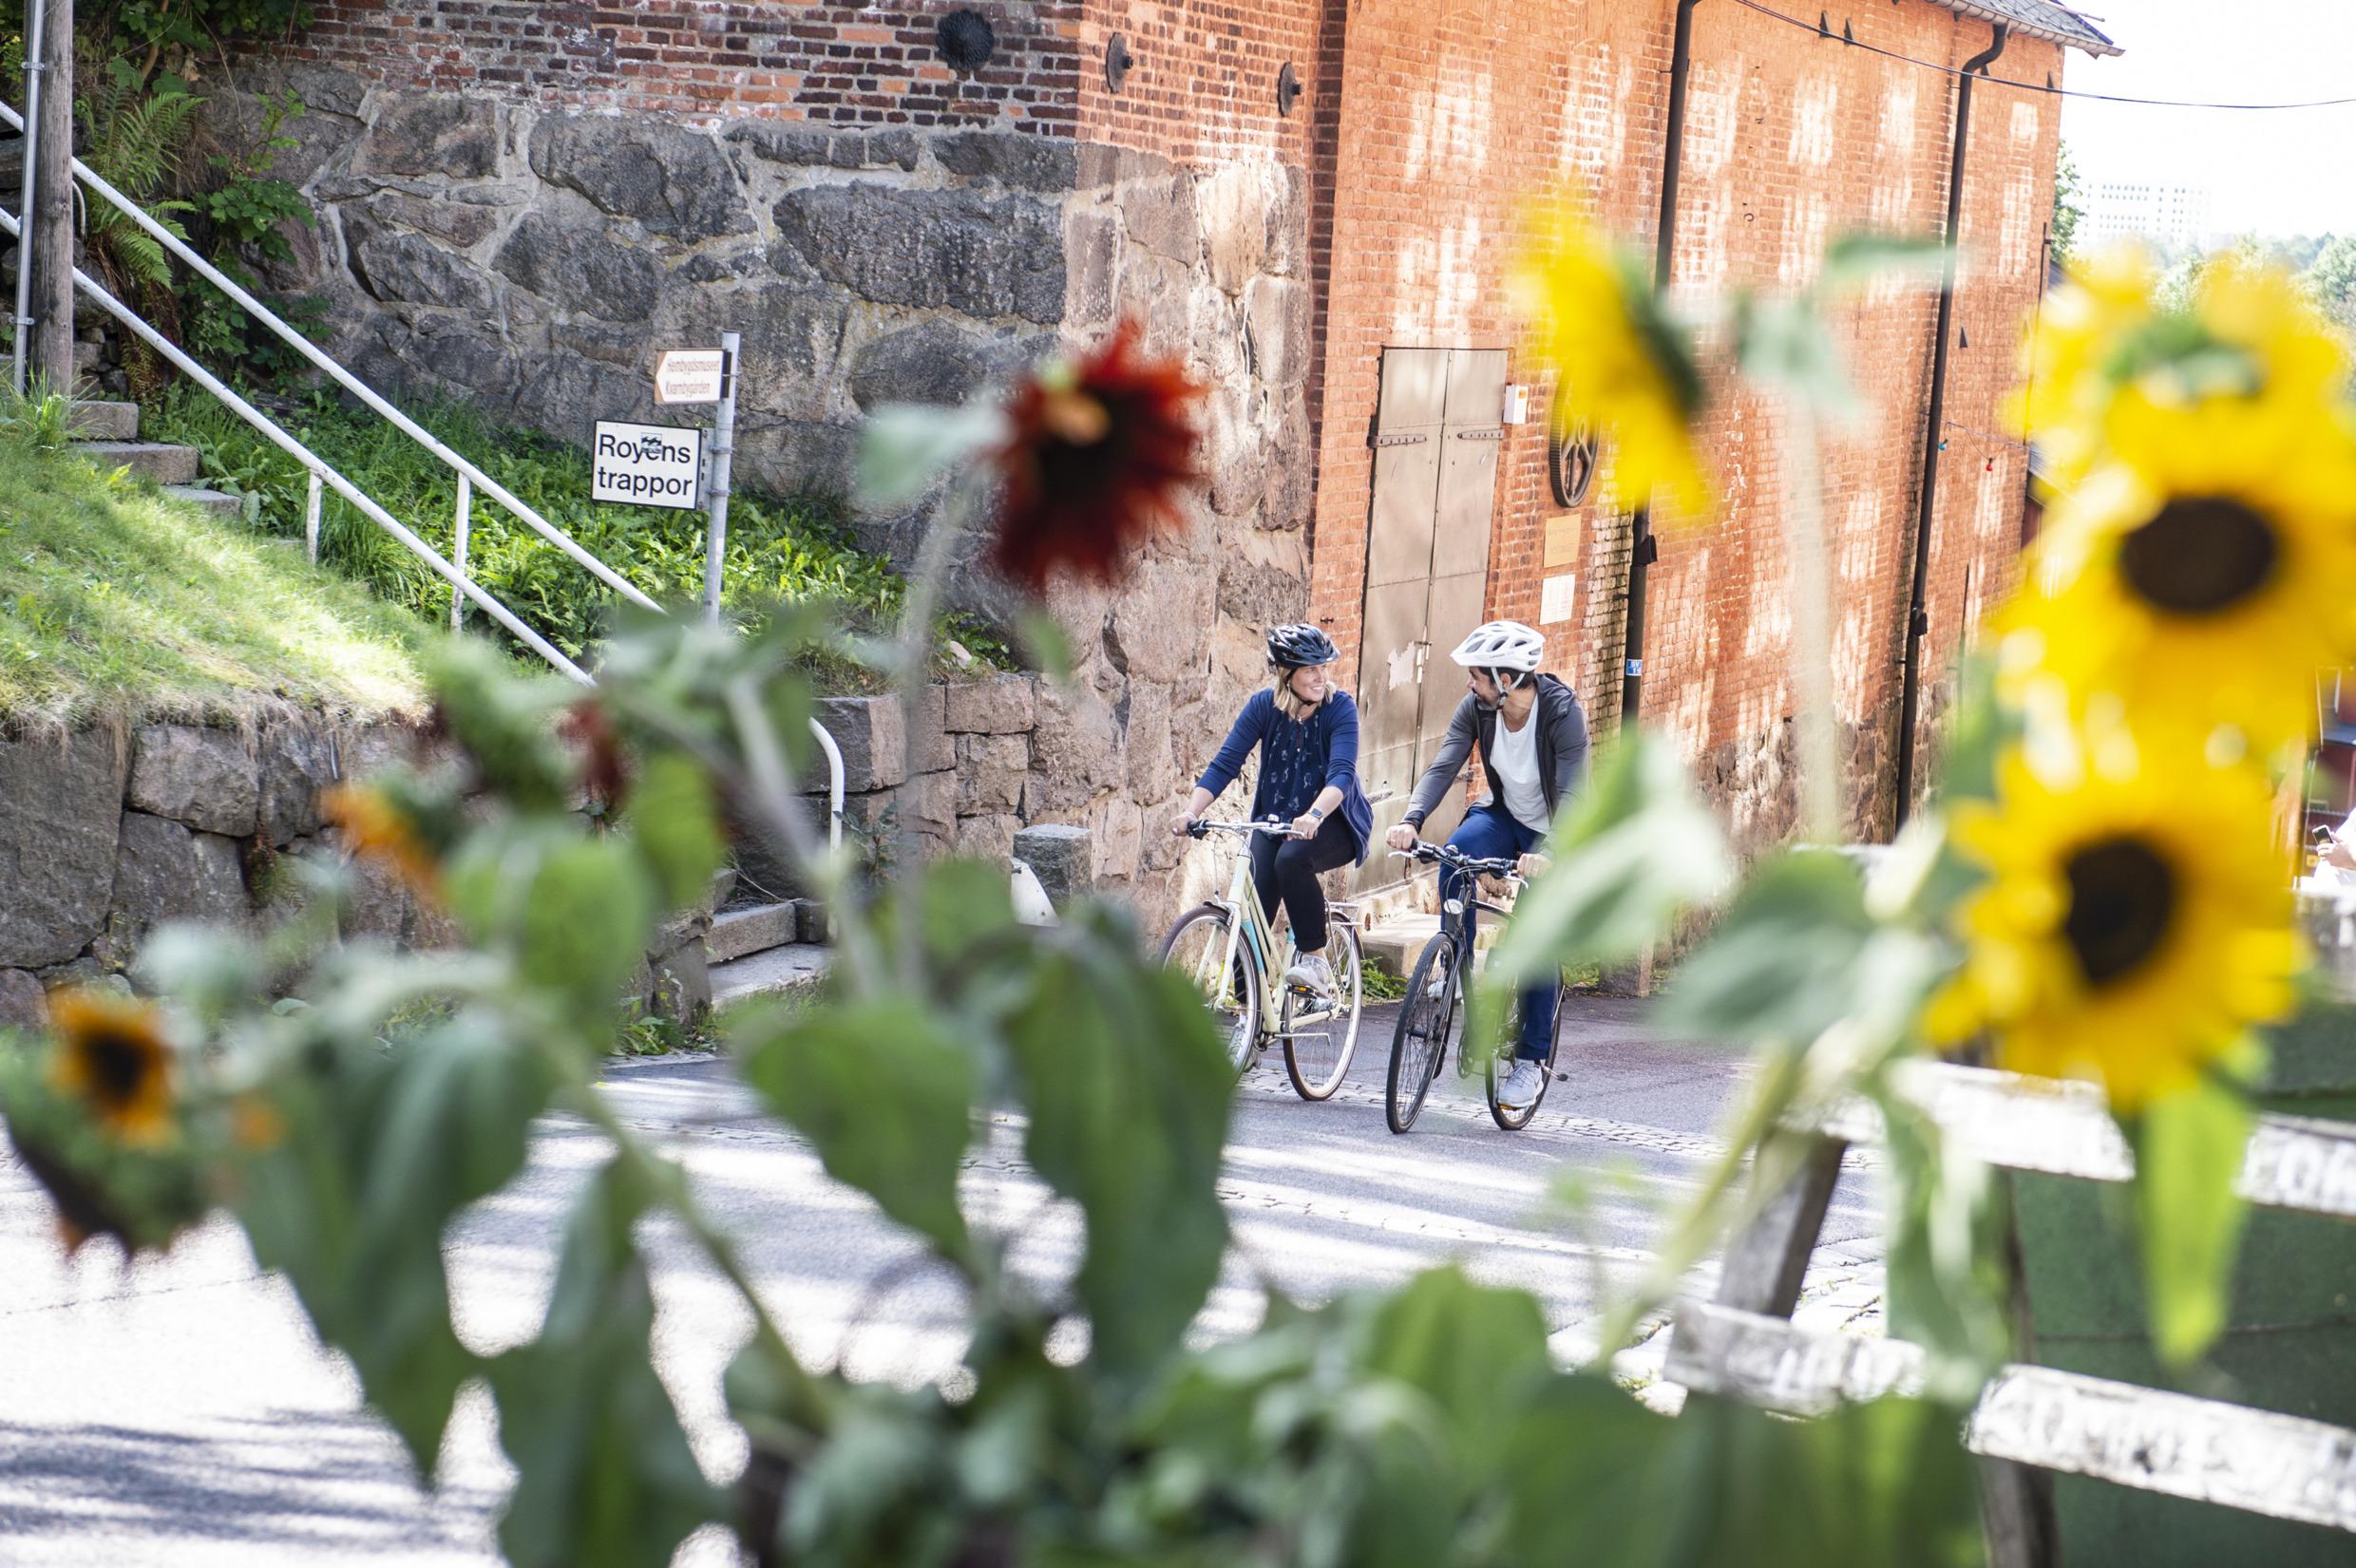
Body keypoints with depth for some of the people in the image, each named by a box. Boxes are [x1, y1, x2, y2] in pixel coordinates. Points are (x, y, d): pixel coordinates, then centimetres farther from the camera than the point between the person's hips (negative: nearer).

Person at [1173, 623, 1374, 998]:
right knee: (1254, 910, -15)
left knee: (1292, 858, -35)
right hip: (1275, 820, 3)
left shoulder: (1339, 707, -15)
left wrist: (1313, 816, -46)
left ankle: (1316, 960, -20)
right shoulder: (1264, 705, -7)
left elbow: (1341, 772, -27)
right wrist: (1191, 812, -27)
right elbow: (1225, 765, -11)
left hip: (1331, 822, -3)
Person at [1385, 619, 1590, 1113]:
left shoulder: (1563, 712, -28)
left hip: (1553, 837, -4)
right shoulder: (1477, 707, -15)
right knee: (1457, 854, -30)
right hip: (1505, 817, 4)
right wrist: (1411, 819, -41)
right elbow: (1444, 766, -23)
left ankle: (1531, 1060, 7)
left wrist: (1549, 854, -50)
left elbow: (1571, 794, -34)